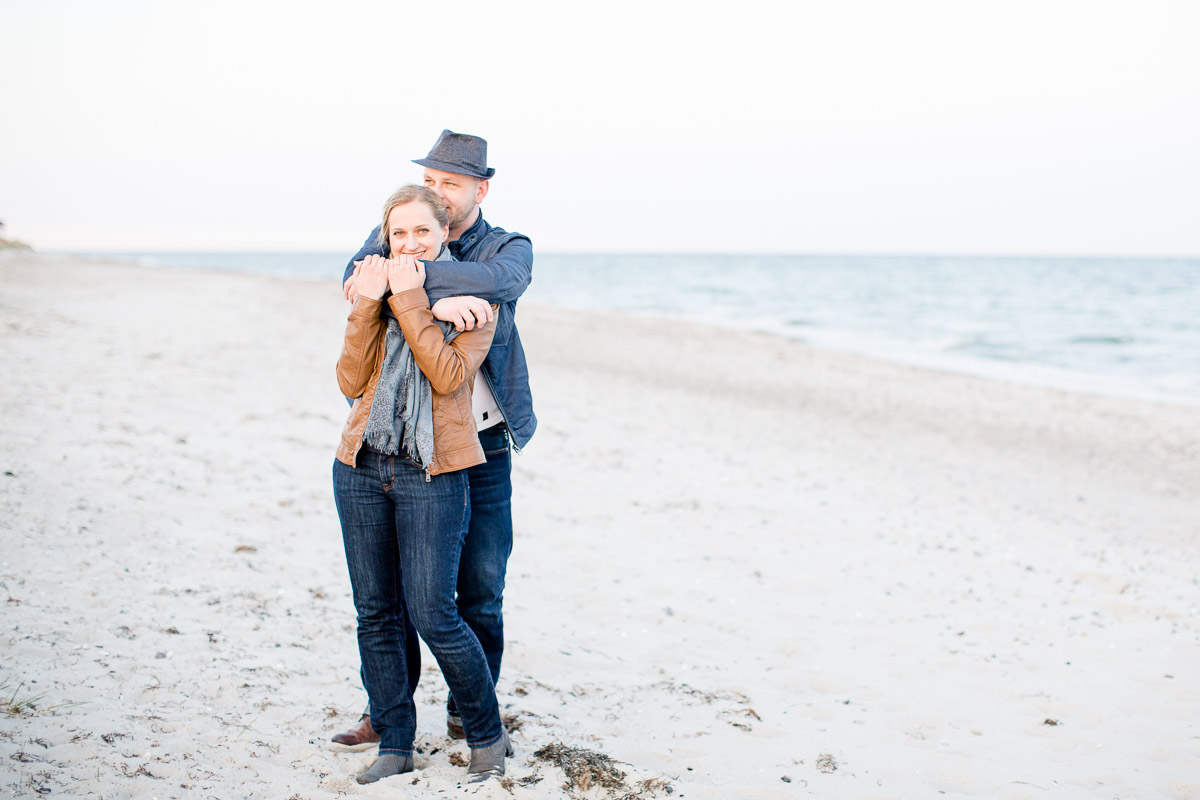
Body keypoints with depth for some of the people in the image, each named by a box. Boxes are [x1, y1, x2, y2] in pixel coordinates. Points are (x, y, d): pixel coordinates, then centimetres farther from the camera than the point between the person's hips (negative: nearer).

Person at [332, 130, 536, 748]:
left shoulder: (509, 248, 4)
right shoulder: (395, 236, 7)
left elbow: (498, 280, -22)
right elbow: (357, 280, -15)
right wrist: (434, 299, -31)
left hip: (480, 447, -1)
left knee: (481, 591, 5)